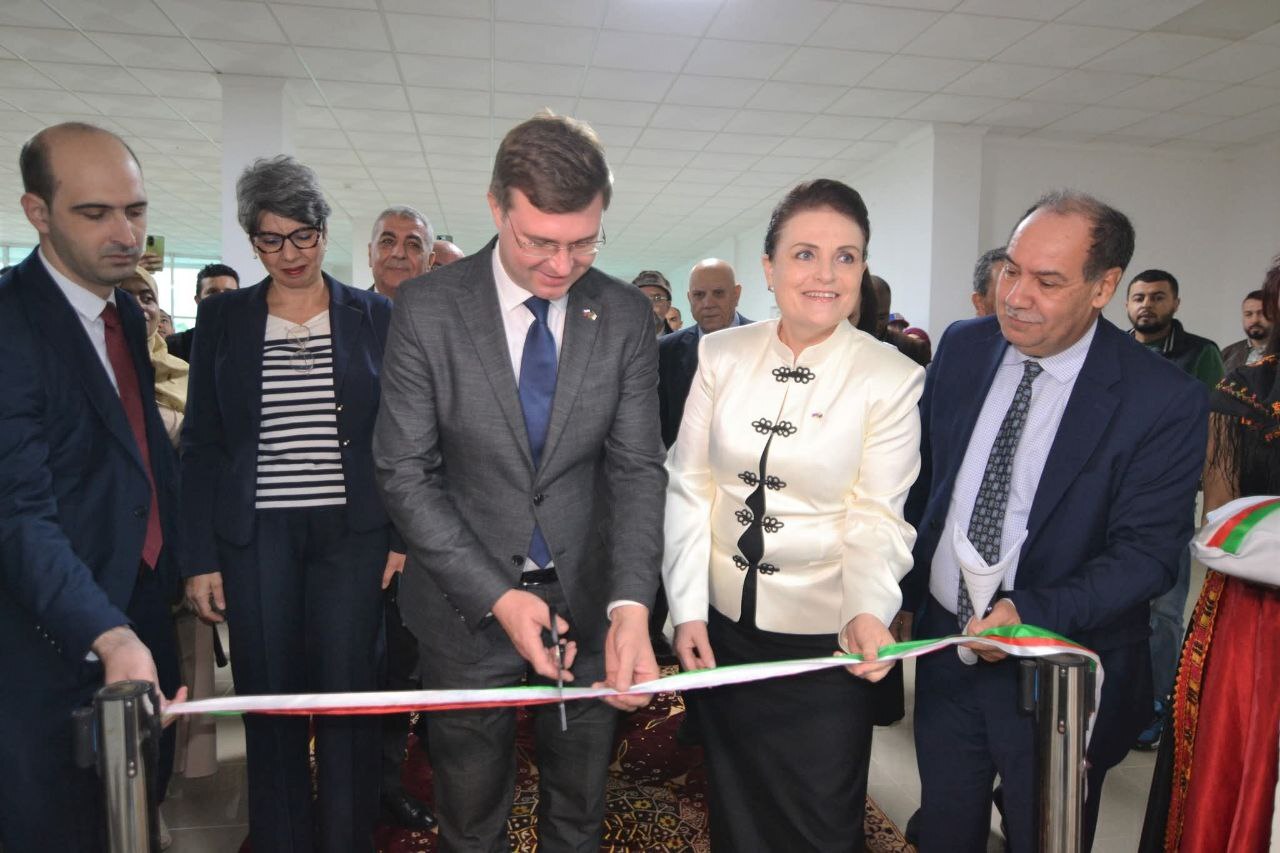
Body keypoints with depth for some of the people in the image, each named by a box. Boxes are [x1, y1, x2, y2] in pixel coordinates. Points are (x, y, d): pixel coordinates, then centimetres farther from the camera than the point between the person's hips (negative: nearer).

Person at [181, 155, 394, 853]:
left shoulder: (373, 316, 5)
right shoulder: (223, 318, 6)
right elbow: (201, 445, 5)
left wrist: (402, 534, -2)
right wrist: (201, 559, 0)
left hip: (351, 532, 0)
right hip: (255, 535, 1)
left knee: (347, 702, 3)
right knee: (270, 706, 7)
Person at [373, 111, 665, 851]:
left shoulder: (627, 315, -5)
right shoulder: (427, 308, -10)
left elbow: (637, 468, -6)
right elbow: (405, 471, -9)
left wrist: (631, 604, -20)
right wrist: (497, 596, -17)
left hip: (591, 604, 2)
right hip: (469, 606, -1)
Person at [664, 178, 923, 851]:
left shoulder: (892, 379, -10)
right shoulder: (721, 354, -4)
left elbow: (877, 517, -10)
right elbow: (689, 486, -3)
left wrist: (867, 611, -29)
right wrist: (688, 610, -8)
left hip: (824, 638, -2)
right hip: (721, 626, 3)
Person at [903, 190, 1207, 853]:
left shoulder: (1164, 401, -16)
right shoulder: (963, 348, -3)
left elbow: (1147, 553, -16)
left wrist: (1033, 612, -29)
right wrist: (903, 591, 8)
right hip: (944, 643, 4)